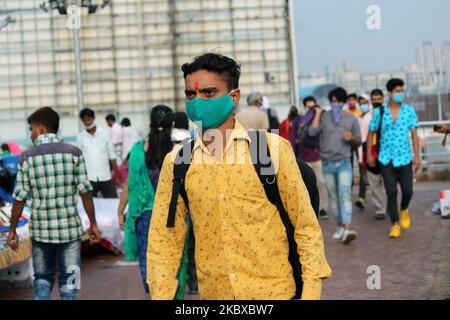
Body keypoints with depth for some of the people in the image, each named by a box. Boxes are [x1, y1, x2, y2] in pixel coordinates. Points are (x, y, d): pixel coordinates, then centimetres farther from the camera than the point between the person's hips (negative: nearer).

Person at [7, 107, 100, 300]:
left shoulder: (28, 157, -4)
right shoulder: (73, 153, -3)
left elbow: (19, 198, -3)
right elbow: (85, 192, -4)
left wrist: (12, 230, 7)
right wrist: (93, 224, 4)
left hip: (41, 229, 0)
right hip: (69, 228, 0)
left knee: (42, 281, 15)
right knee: (68, 284, 8)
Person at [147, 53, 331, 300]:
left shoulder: (273, 148, -6)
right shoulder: (176, 163, 1)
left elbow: (306, 227, -5)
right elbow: (164, 240, 3)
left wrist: (311, 292, -10)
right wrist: (161, 295, -4)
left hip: (274, 291, -2)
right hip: (213, 294, 2)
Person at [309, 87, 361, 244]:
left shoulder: (352, 119, 4)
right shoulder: (323, 117, 3)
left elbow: (358, 142, 9)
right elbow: (312, 132, -12)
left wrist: (352, 138, -13)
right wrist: (317, 113, -8)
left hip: (344, 162, -1)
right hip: (328, 164, 2)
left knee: (345, 194, -16)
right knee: (333, 197, 9)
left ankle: (347, 230, -23)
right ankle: (340, 226, 23)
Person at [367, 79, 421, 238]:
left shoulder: (409, 110, 1)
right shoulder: (379, 112, 0)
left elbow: (414, 134, 2)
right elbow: (371, 133, 8)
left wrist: (417, 156, -3)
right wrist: (369, 154, 7)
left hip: (404, 157, 1)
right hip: (386, 158, -1)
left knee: (407, 191, -1)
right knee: (391, 192, -4)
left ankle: (403, 210, 32)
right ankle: (395, 225, 4)